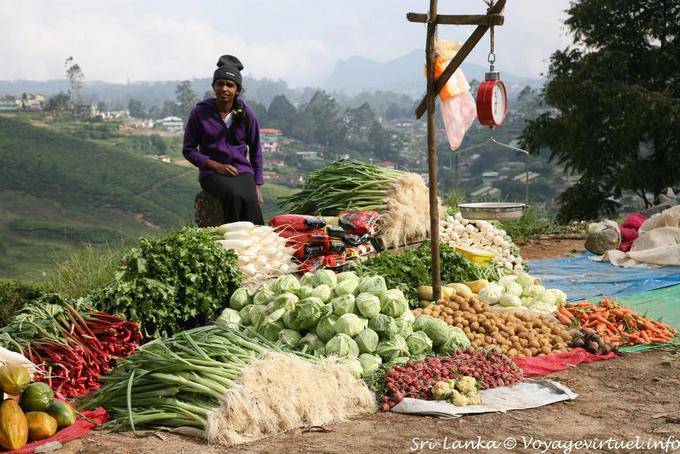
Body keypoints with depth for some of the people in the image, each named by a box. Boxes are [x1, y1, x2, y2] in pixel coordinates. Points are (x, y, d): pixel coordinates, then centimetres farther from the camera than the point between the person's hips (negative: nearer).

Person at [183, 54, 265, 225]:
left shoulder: (246, 114, 5)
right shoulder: (200, 113, 0)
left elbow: (255, 150, 13)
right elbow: (188, 150, 3)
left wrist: (258, 185, 8)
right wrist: (216, 165, -10)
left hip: (242, 170, 2)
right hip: (212, 173, -1)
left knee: (249, 199, -33)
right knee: (234, 194, -35)